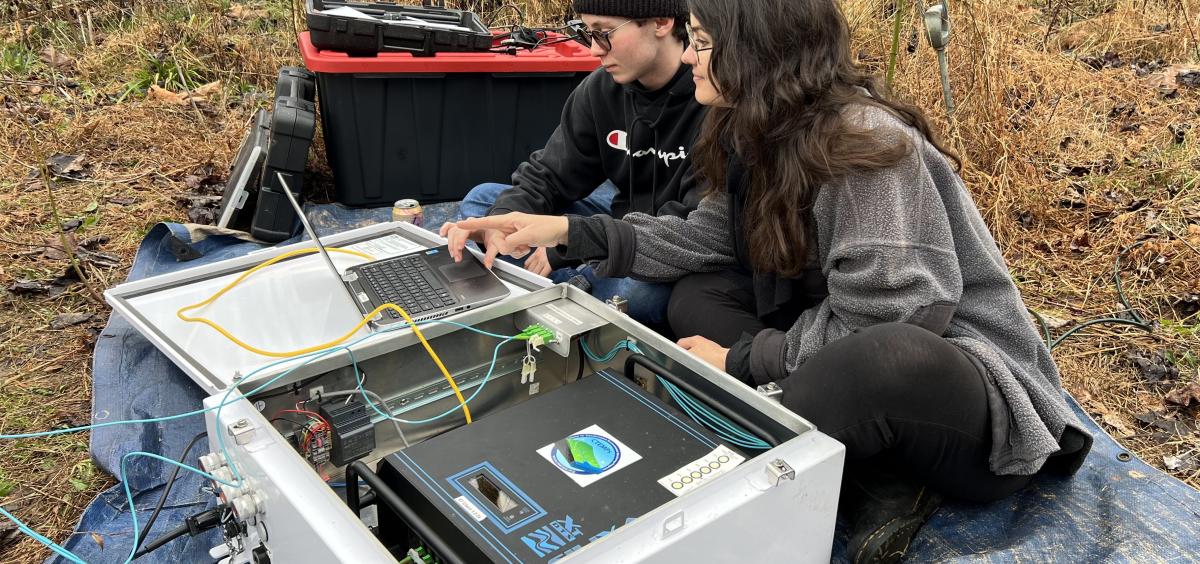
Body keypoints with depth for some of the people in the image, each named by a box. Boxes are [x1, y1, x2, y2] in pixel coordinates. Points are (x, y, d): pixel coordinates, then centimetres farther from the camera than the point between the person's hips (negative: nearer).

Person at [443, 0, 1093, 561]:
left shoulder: (864, 142, -24)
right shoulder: (762, 134, 3)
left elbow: (872, 327, -25)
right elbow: (708, 237, 9)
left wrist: (741, 361, -15)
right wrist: (569, 230, 3)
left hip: (966, 379, -9)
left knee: (826, 390, -41)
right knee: (698, 298, 2)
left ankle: (887, 479, -5)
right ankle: (867, 472, -7)